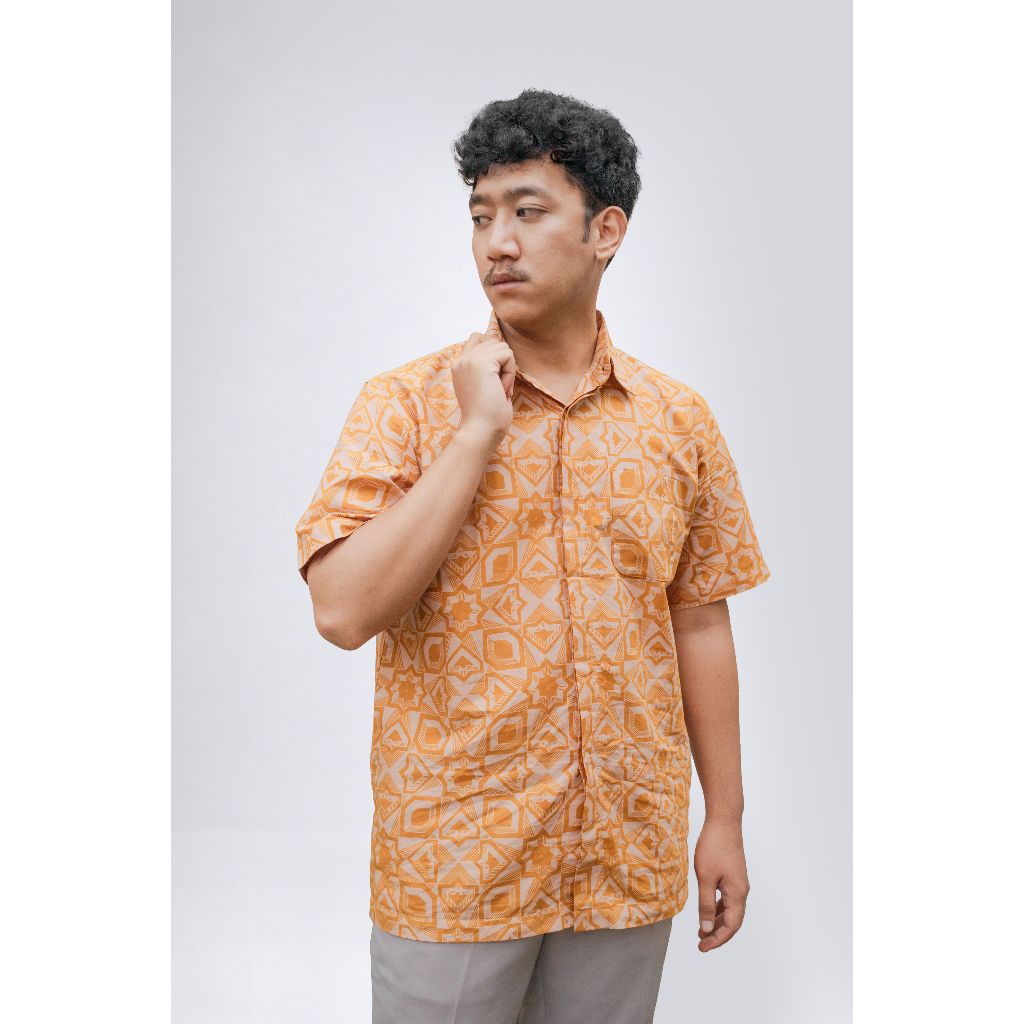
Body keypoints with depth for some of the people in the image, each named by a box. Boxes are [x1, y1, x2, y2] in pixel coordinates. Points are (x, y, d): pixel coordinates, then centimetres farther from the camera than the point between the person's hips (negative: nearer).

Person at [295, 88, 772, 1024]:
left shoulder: (680, 420, 1)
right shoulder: (407, 403, -7)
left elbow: (698, 625, 5)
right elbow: (344, 611, -18)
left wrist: (725, 822, 7)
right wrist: (479, 431, -19)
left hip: (631, 860, 3)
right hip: (454, 861, -2)